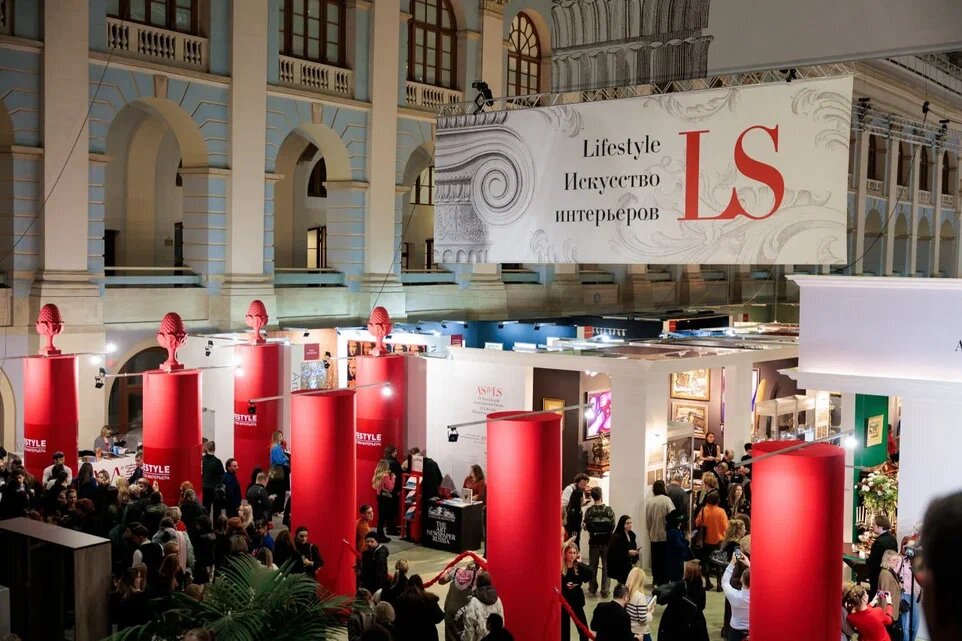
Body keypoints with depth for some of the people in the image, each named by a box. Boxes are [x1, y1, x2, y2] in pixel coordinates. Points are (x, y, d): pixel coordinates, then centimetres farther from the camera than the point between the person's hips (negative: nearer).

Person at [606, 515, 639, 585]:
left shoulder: (632, 535, 7)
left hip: (628, 565, 6)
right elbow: (615, 552, -18)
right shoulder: (616, 537, -14)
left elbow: (634, 548, 13)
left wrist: (634, 561, 0)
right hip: (619, 566, -6)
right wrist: (628, 552, -23)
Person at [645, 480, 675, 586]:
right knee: (665, 560, 3)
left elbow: (647, 520, 6)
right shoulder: (666, 500, -13)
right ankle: (664, 581, 5)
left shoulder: (649, 501, 1)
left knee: (655, 559, 13)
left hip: (653, 536, 4)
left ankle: (656, 580, 21)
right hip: (665, 535, -4)